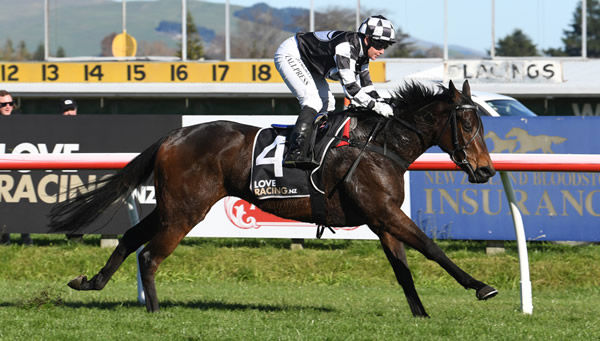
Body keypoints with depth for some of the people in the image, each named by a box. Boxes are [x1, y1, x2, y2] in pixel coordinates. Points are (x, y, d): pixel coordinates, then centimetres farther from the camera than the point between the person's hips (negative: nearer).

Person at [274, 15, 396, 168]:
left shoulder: (361, 53, -1)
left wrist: (382, 103, -8)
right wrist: (375, 106, -32)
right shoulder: (347, 46, -31)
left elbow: (366, 86, 7)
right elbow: (349, 86, -34)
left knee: (327, 103, 9)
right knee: (314, 100, -24)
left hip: (307, 63, 11)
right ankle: (296, 153, -33)